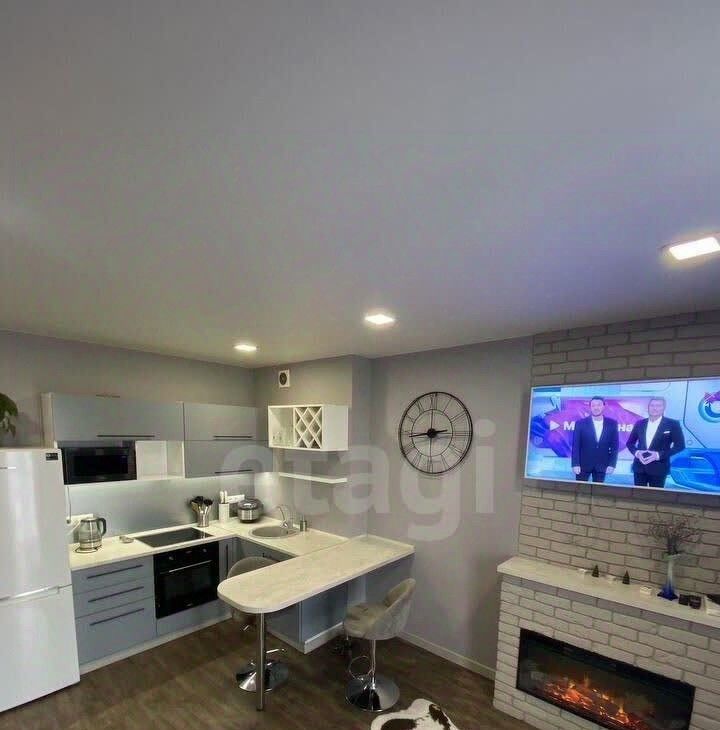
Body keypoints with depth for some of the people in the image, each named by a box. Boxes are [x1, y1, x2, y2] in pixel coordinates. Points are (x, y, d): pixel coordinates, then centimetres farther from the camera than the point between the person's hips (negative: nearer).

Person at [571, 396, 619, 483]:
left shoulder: (612, 424, 2)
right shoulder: (581, 423, -4)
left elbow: (615, 445, 3)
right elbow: (576, 446, -5)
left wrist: (612, 464, -4)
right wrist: (575, 464, -10)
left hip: (602, 465, 2)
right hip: (583, 464, -1)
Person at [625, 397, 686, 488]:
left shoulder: (673, 424, -1)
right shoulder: (639, 423, 8)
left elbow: (680, 445, -5)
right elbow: (630, 442, 13)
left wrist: (659, 455, -15)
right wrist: (636, 452, -8)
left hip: (659, 468, -3)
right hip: (639, 467, 3)